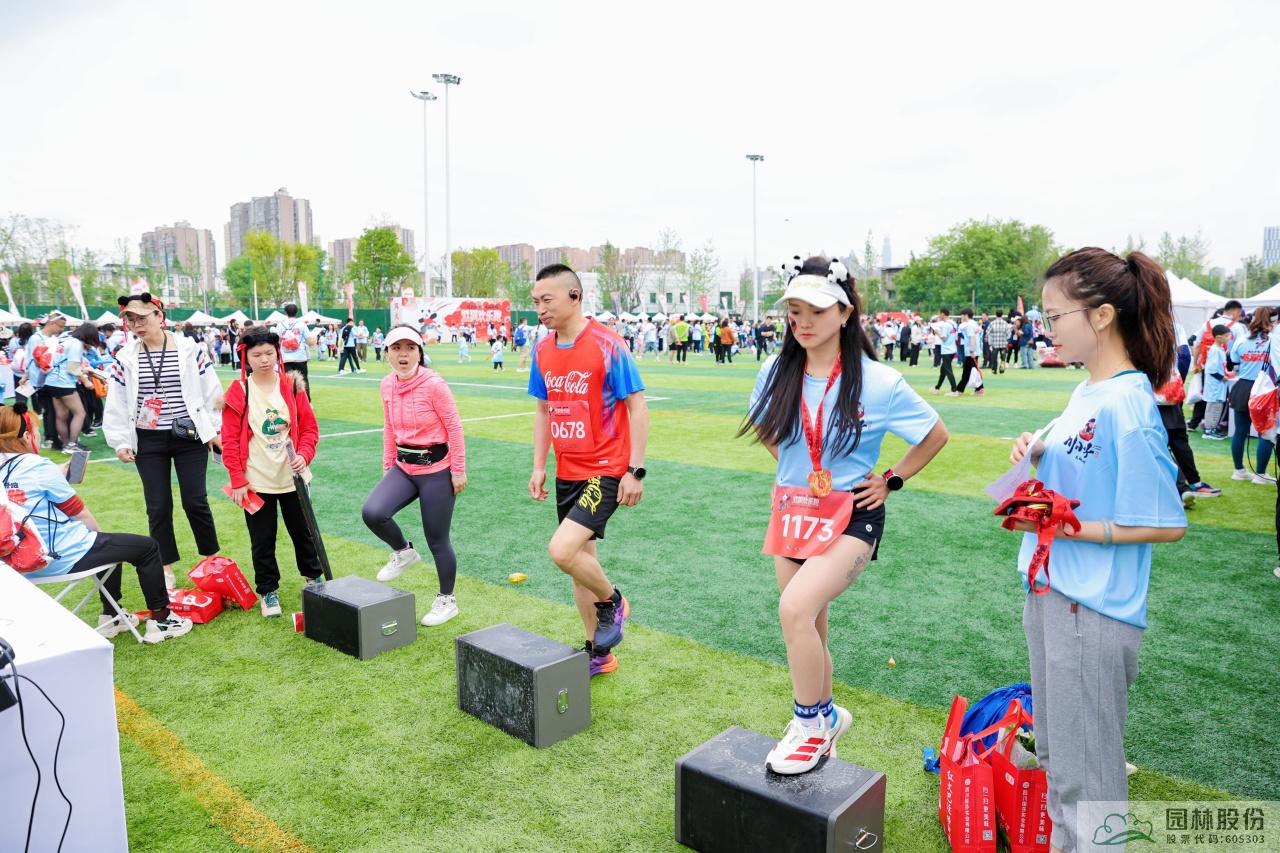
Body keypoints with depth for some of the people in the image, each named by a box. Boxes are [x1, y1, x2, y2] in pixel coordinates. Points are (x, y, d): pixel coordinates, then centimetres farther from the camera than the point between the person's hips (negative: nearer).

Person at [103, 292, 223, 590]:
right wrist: (120, 441, 2)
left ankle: (212, 560, 18)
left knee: (195, 502, -1)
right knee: (158, 507, 6)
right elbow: (116, 403, 6)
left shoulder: (189, 350, -5)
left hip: (190, 437, -2)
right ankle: (166, 568, 20)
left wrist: (215, 431, -1)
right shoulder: (126, 357, 1)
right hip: (148, 442, 2)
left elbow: (212, 391, -1)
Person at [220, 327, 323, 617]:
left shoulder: (292, 386, -1)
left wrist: (304, 454, -14)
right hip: (256, 481, -1)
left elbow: (309, 427, 4)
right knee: (262, 540, 8)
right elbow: (230, 439, -5)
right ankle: (268, 591, 23)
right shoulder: (238, 392, -6)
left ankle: (313, 577, 35)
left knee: (302, 531, 15)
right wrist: (238, 480, -9)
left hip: (292, 477, 2)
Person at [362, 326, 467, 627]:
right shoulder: (387, 385, 2)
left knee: (437, 541, 4)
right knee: (372, 512, -18)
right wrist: (388, 464, 14)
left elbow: (454, 428, -13)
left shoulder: (434, 384, -17)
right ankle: (403, 552, 13)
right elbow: (390, 429, 13)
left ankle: (447, 600, 26)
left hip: (436, 470, -5)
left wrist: (458, 470, -11)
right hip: (404, 467, 6)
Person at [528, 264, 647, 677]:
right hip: (567, 474, 7)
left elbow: (637, 406, -12)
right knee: (580, 558, 13)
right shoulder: (542, 351, 6)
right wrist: (539, 467, 10)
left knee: (562, 550, -21)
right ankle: (598, 653, 30)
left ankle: (612, 602, 10)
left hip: (605, 470, -7)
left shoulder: (607, 345, -14)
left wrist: (635, 470, -15)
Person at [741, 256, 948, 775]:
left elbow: (936, 436, 2)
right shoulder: (777, 374, -1)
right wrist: (791, 463, 9)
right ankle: (826, 718, 38)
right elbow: (762, 427, 20)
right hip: (792, 511, 5)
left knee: (795, 609, -25)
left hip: (850, 517, -5)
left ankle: (811, 723, -1)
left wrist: (892, 480, -2)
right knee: (808, 632, 13)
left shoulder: (878, 382, -12)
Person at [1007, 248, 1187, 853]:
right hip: (1051, 590, 9)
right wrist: (1038, 451, -1)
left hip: (1093, 608, -9)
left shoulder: (1126, 406, -21)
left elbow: (1166, 525, -20)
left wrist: (1068, 528, -21)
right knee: (1054, 740, 25)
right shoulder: (1087, 391, 5)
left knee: (1084, 757, 8)